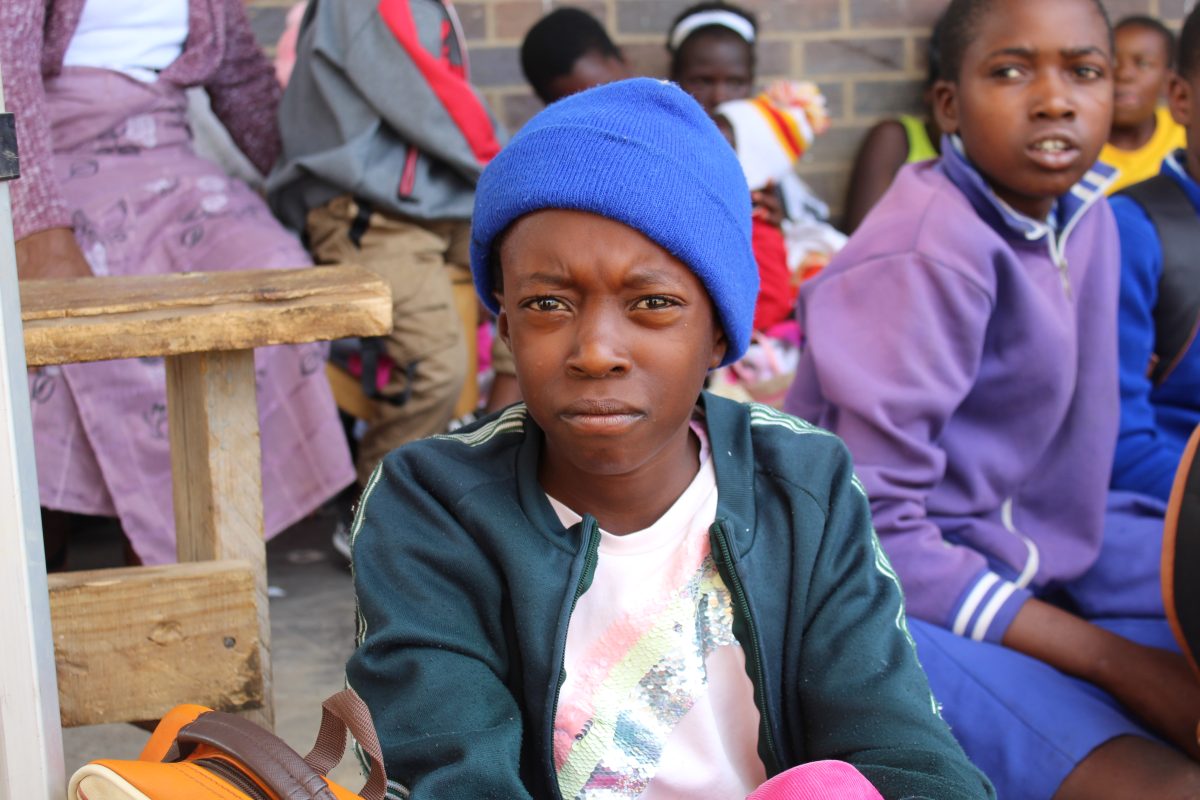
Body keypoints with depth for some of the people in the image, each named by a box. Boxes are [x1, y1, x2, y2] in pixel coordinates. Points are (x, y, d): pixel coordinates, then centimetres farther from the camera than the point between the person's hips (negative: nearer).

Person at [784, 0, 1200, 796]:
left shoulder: (1084, 211, 3)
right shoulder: (923, 254, -22)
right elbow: (869, 528, -24)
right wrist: (1115, 661, -23)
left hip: (1046, 546, 9)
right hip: (902, 586, -9)